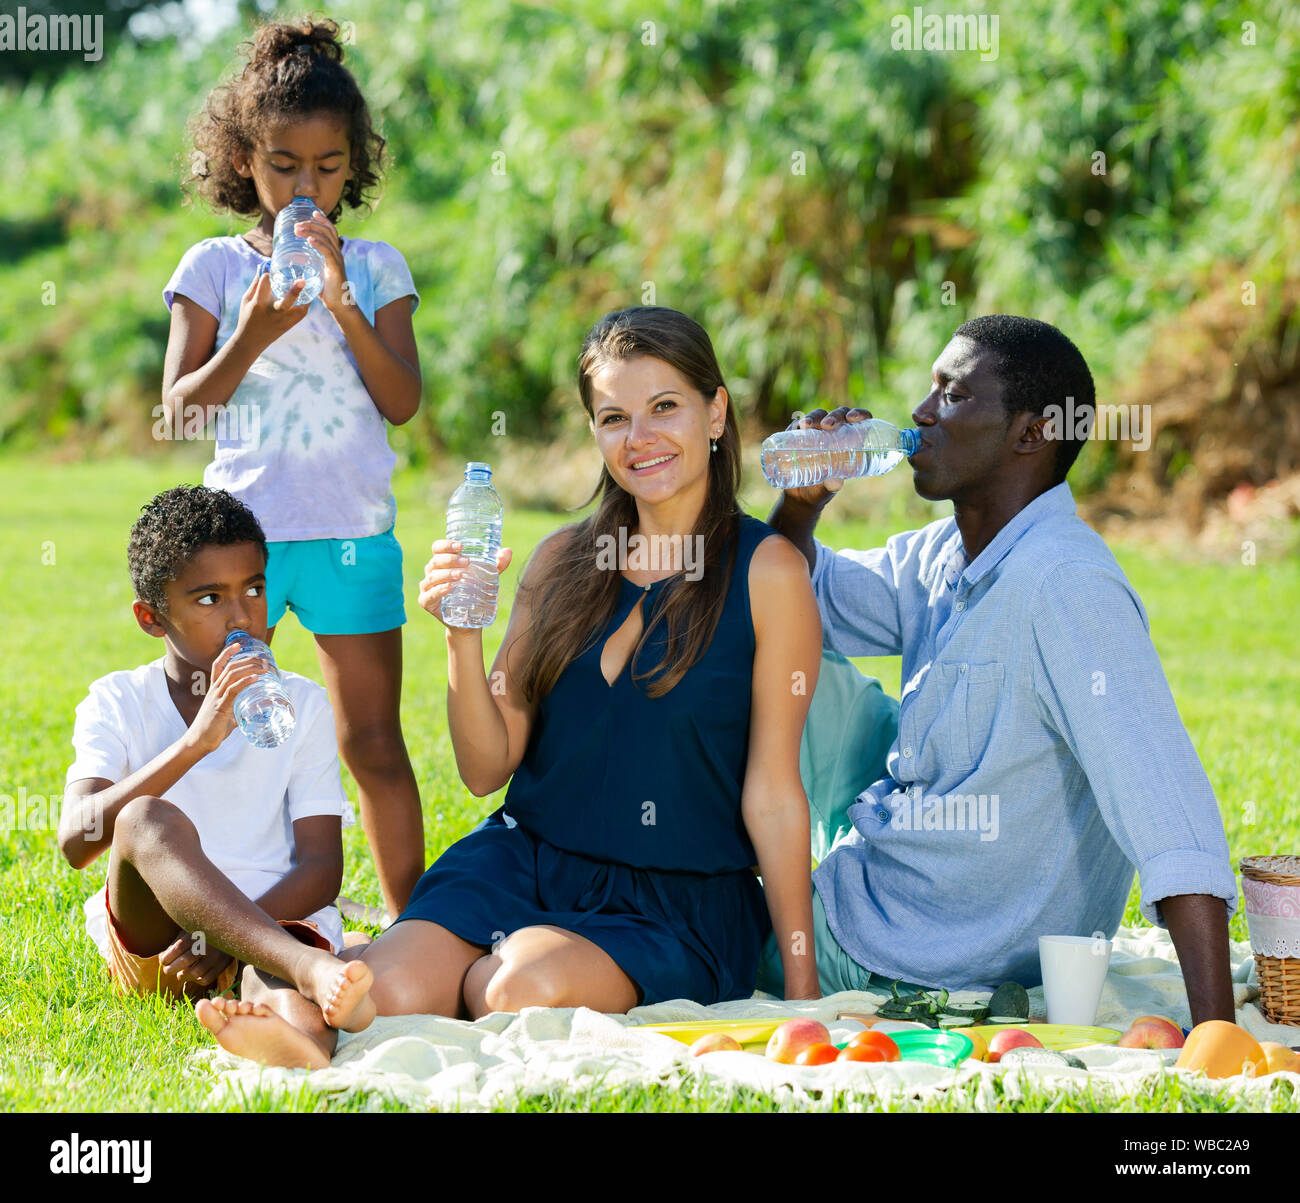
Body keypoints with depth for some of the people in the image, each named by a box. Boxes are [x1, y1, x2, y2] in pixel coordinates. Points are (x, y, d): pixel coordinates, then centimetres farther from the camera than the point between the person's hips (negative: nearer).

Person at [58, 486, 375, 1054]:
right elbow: (76, 841, -12)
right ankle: (308, 969, -52)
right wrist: (197, 740, -24)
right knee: (147, 819, -33)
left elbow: (322, 868, 0)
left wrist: (223, 941, -19)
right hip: (148, 938, -1)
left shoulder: (303, 705, 9)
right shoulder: (118, 703, 6)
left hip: (277, 919, 1)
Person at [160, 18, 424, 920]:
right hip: (239, 531, 0)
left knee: (374, 742, 2)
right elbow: (179, 409, 0)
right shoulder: (214, 268, 5)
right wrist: (254, 333, -14)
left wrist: (345, 306, -13)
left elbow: (403, 402, -1)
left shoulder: (376, 268, 7)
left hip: (354, 532, 0)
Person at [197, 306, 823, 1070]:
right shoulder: (565, 561, 8)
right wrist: (463, 635, -8)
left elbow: (772, 793, -4)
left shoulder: (766, 572, -4)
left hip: (678, 907, -2)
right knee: (394, 989, -29)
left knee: (534, 983, -32)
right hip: (523, 860, 2)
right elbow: (487, 769, 8)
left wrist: (802, 988, -5)